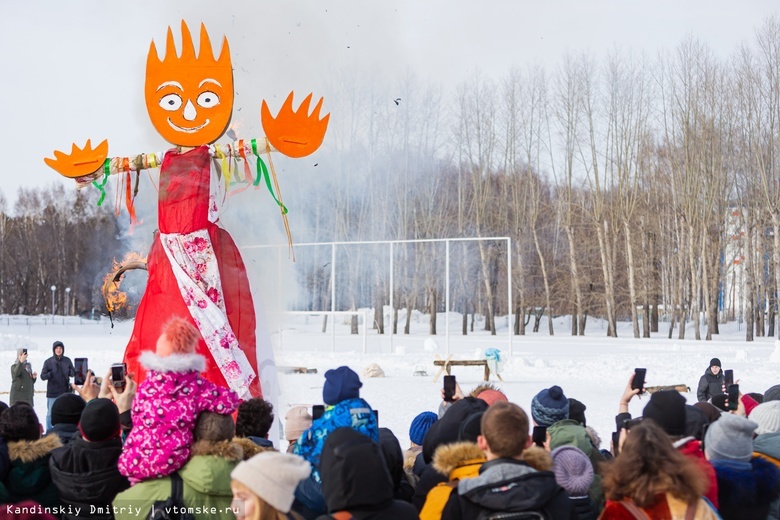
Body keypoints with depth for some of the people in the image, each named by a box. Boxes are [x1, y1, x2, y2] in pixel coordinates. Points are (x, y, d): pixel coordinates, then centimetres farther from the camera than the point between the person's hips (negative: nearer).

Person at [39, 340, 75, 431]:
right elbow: (42, 376, -3)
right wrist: (50, 374, -23)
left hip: (65, 392, 2)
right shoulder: (48, 362, -2)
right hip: (52, 393, -2)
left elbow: (74, 372, 9)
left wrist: (69, 372, -13)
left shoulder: (67, 360, 4)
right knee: (50, 413, 2)